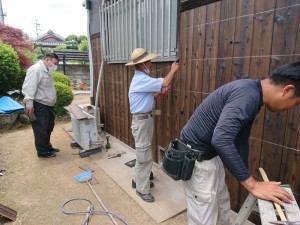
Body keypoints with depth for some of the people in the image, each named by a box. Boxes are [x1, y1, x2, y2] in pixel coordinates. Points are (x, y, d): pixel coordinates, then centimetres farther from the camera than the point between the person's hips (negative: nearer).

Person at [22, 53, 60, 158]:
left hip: (48, 105, 10)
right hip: (39, 106, -10)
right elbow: (29, 88, -24)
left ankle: (47, 146, 33)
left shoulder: (45, 71, 17)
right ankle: (42, 151, 13)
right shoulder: (36, 69, -16)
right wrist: (29, 104, -29)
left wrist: (51, 103, 25)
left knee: (49, 128, 19)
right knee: (41, 130, 0)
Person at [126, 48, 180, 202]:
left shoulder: (142, 79, 14)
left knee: (143, 153, 19)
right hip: (141, 121, -10)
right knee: (144, 156, -2)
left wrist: (159, 93, 3)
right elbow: (164, 83, -27)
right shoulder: (141, 80, -21)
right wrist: (173, 70, -10)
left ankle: (138, 180, 35)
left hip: (146, 119, 10)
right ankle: (142, 189, 13)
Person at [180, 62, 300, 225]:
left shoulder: (251, 92, 6)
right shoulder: (248, 95, -26)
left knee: (221, 206, 25)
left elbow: (240, 139, 14)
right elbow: (221, 139, -39)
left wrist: (246, 176, 20)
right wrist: (252, 184, -29)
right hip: (196, 156, -10)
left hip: (211, 154, 10)